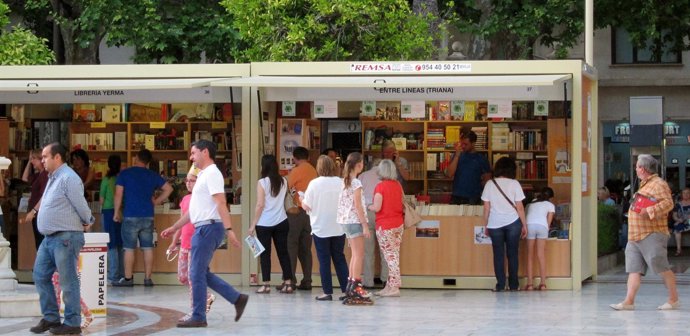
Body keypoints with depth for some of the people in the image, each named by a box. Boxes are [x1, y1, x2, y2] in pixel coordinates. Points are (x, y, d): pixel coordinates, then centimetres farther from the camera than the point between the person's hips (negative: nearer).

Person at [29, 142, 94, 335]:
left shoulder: (68, 178, -15)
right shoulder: (53, 178, 16)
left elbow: (81, 205, -15)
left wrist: (87, 222, 1)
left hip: (66, 237, -10)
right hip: (50, 238, 10)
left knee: (68, 281, -4)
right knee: (40, 276, 11)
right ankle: (50, 318, 19)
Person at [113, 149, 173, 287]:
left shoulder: (124, 174, -1)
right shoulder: (153, 175, 8)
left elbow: (118, 195, -4)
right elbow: (168, 189, 9)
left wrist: (116, 212, 4)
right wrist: (156, 201, 12)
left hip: (130, 216, -3)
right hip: (148, 216, 3)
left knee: (129, 248, 1)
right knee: (148, 248, 6)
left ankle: (128, 278, 2)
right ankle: (148, 278, 6)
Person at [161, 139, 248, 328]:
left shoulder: (212, 173, -10)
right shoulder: (203, 175, 21)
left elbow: (221, 203, -22)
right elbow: (194, 210, 26)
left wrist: (229, 229, -30)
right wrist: (174, 228, 27)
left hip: (208, 227, -10)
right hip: (203, 228, 10)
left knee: (197, 274, -5)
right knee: (202, 273, 12)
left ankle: (198, 317, 1)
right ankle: (237, 299, 13)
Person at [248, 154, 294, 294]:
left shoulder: (262, 183, -9)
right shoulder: (283, 182, 4)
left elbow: (260, 205, -11)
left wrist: (253, 224, -6)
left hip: (264, 224, -4)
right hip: (281, 222, 4)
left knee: (265, 254, 2)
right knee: (283, 252, 8)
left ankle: (266, 285, 0)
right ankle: (288, 283, 7)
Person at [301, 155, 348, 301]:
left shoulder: (315, 183, -12)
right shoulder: (341, 183, -3)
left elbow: (306, 206, -8)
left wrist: (302, 201, 13)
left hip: (321, 228, -3)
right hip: (339, 228, 3)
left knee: (324, 260, 3)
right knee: (339, 259, 11)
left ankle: (327, 292, 2)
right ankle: (346, 290, 9)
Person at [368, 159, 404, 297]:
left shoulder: (380, 186, -13)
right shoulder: (398, 185, 5)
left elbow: (377, 207, -17)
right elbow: (403, 203, 14)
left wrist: (368, 207, 3)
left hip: (385, 226, -6)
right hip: (398, 224, 6)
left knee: (390, 256, -4)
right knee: (394, 256, 10)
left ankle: (394, 287, -4)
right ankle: (390, 286, 14)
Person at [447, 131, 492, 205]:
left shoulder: (481, 159, 3)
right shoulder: (458, 156, 7)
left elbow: (487, 178, 9)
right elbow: (449, 174, -5)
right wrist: (457, 155, -10)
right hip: (456, 197, 1)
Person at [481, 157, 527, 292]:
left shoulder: (490, 184, 1)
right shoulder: (514, 184, -3)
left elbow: (486, 207, 1)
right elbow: (519, 207, -3)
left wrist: (485, 226, 10)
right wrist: (524, 225, 5)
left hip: (495, 224, 1)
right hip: (513, 223, -1)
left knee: (498, 254, 5)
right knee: (512, 254, 7)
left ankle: (500, 285, 3)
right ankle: (513, 285, 8)